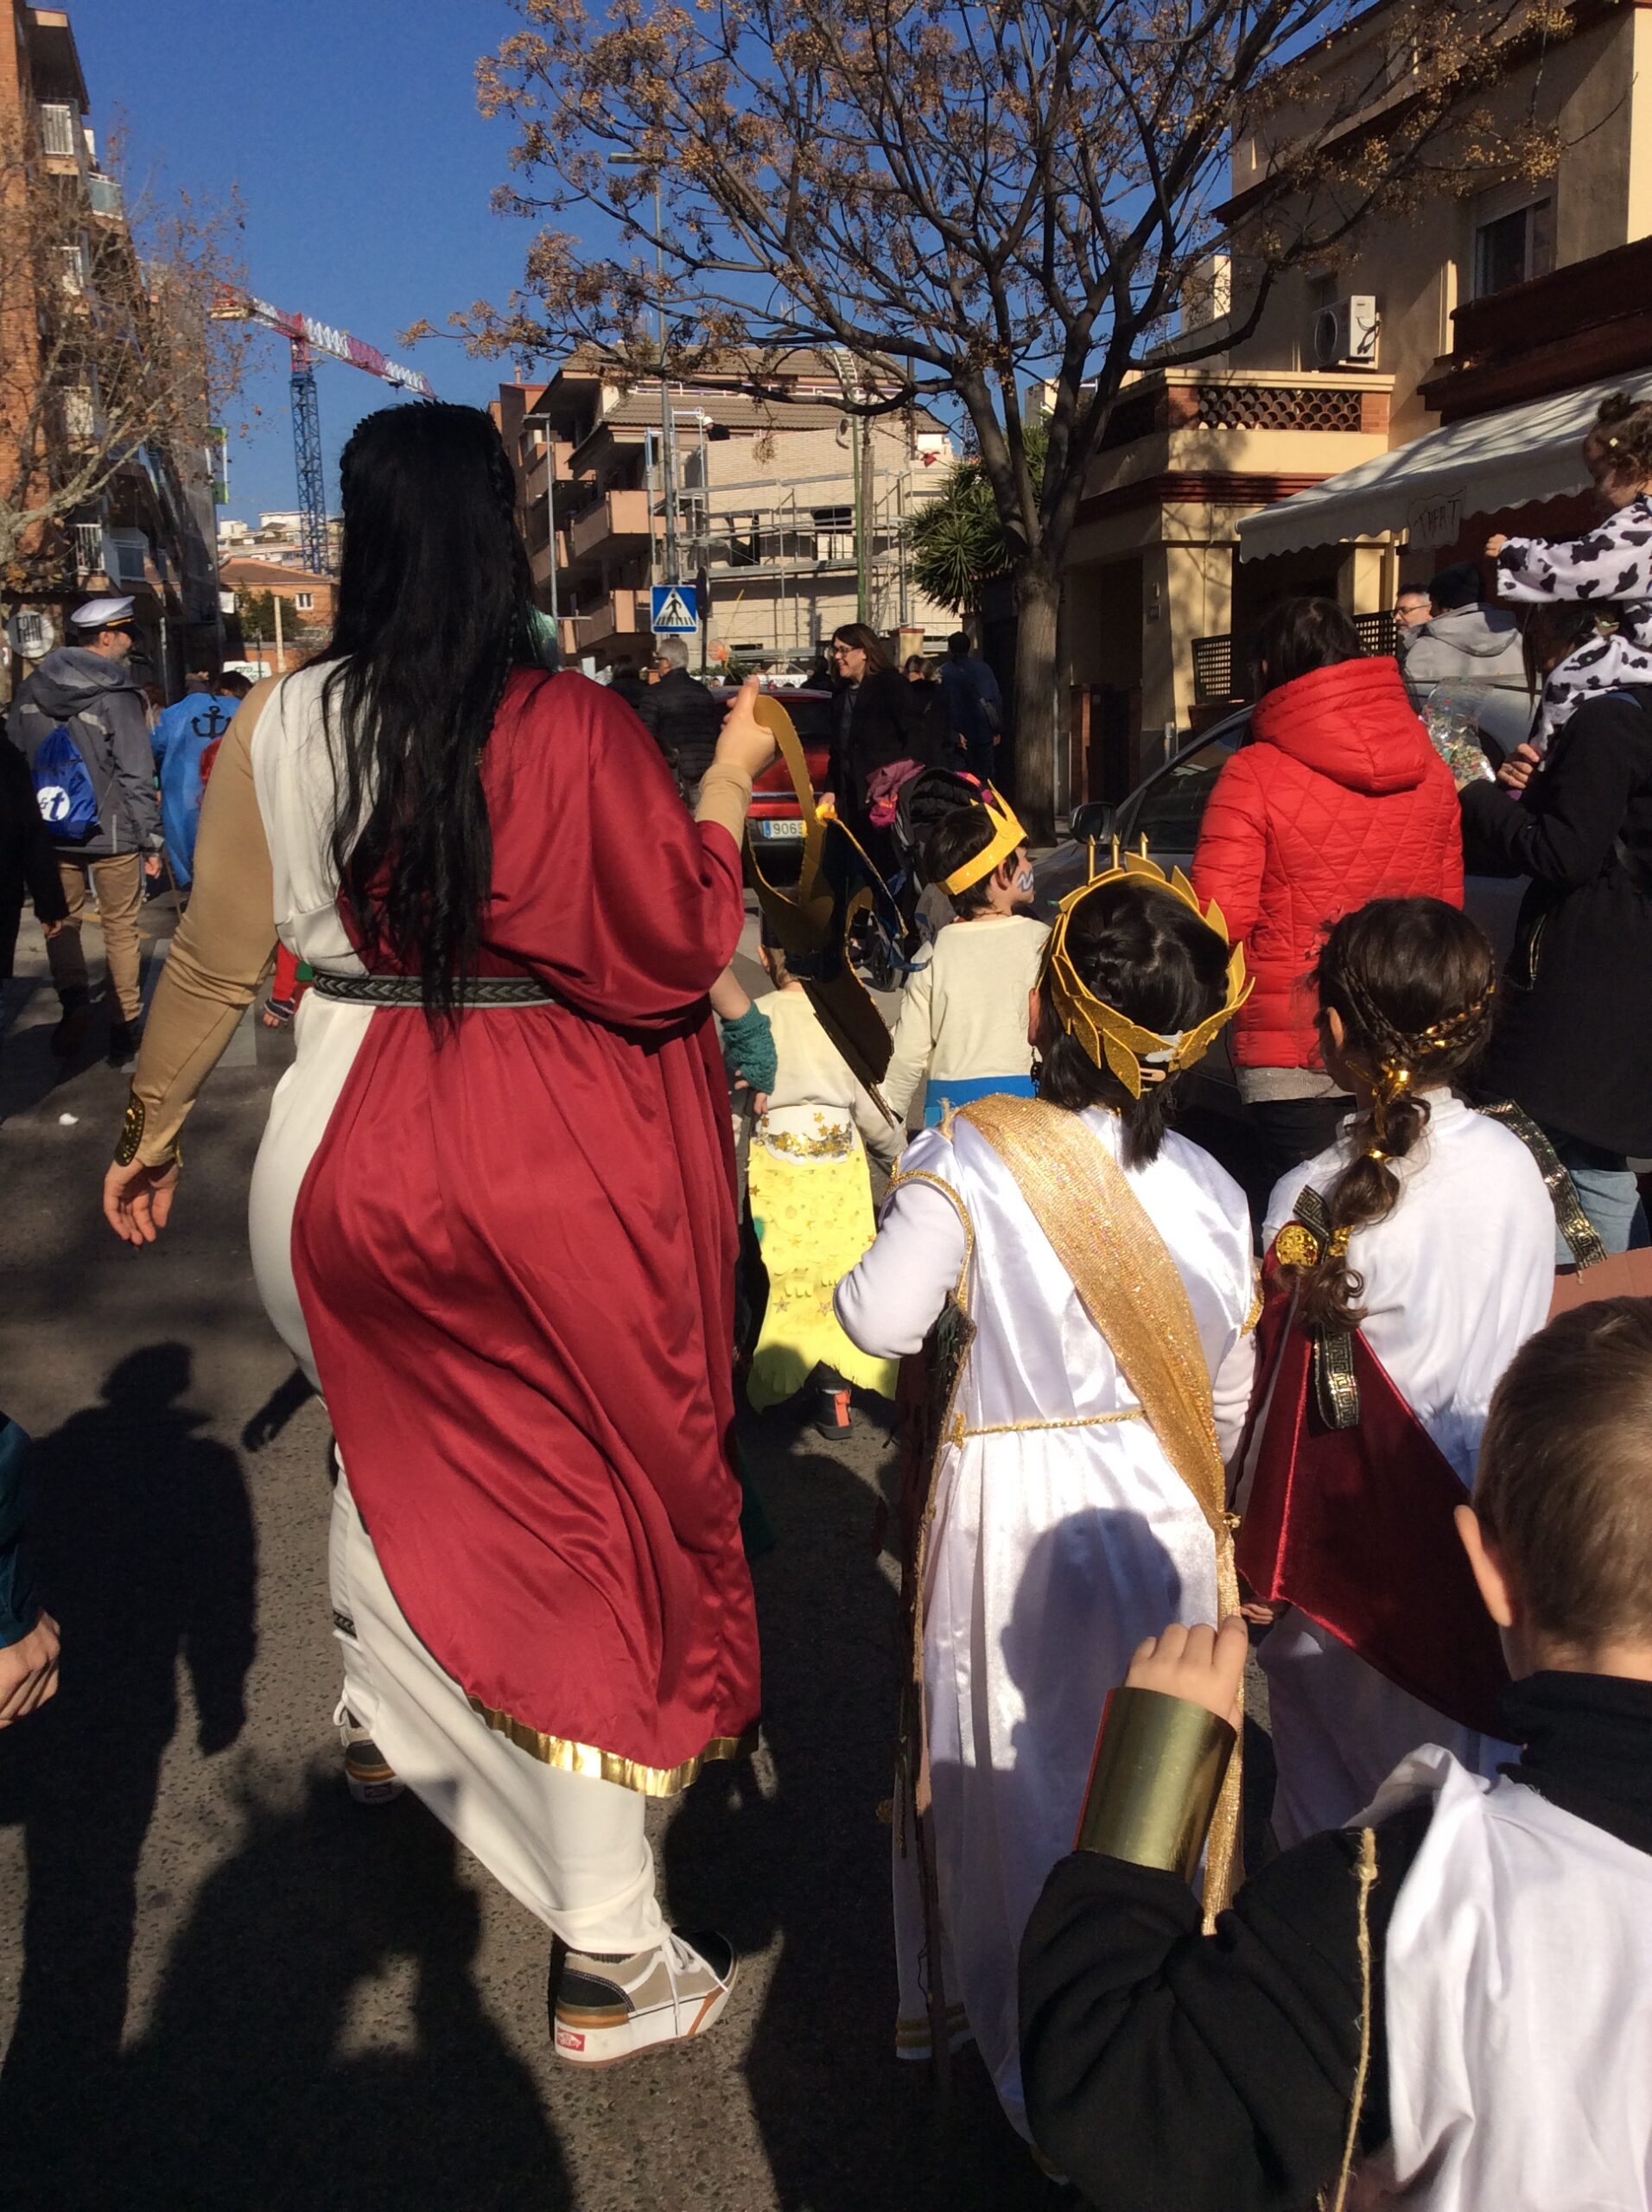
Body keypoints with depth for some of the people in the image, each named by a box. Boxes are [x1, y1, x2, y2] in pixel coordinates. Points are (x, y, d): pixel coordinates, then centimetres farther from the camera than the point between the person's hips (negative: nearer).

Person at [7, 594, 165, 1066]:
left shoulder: (30, 690, 4)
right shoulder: (117, 696, -13)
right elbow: (137, 776, -14)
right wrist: (152, 840, -7)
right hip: (111, 833, -4)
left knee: (62, 921, 17)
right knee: (120, 930, 7)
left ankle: (75, 1001, -3)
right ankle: (123, 1029, 11)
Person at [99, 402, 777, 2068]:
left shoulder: (282, 726, -3)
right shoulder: (575, 730, -13)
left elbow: (216, 957, 4)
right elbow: (681, 947, -9)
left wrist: (150, 1129, 19)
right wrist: (729, 786, 6)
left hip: (359, 1149, 4)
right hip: (554, 1171, -3)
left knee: (396, 1430, 30)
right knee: (575, 1503, 7)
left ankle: (382, 1717, 55)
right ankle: (610, 1960, 14)